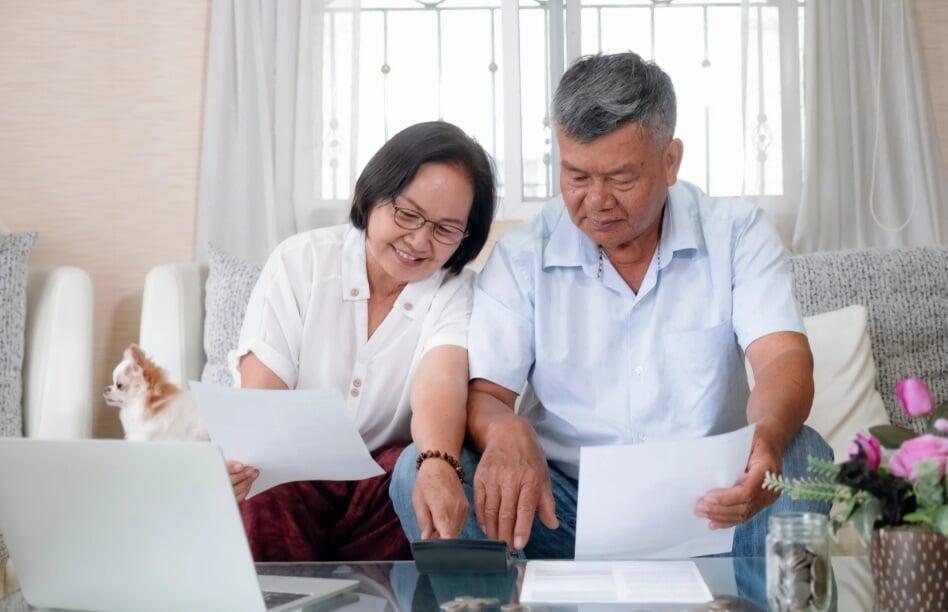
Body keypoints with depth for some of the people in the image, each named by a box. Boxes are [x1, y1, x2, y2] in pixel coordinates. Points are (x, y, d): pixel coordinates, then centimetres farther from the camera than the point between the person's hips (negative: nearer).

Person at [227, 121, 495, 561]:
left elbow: (440, 384, -24)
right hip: (292, 471, -1)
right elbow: (259, 392, -11)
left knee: (413, 472, -32)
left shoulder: (458, 293, -3)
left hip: (389, 475, 1)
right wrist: (238, 457, -35)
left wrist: (438, 463, -48)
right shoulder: (301, 260, -2)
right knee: (264, 496, -34)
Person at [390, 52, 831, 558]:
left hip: (704, 504, 0)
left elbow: (785, 360, -13)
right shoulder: (523, 255, 1)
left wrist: (766, 439, -38)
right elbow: (482, 392, -3)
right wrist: (505, 432, -31)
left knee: (801, 453, -29)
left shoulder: (737, 235, 1)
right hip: (562, 508, 0)